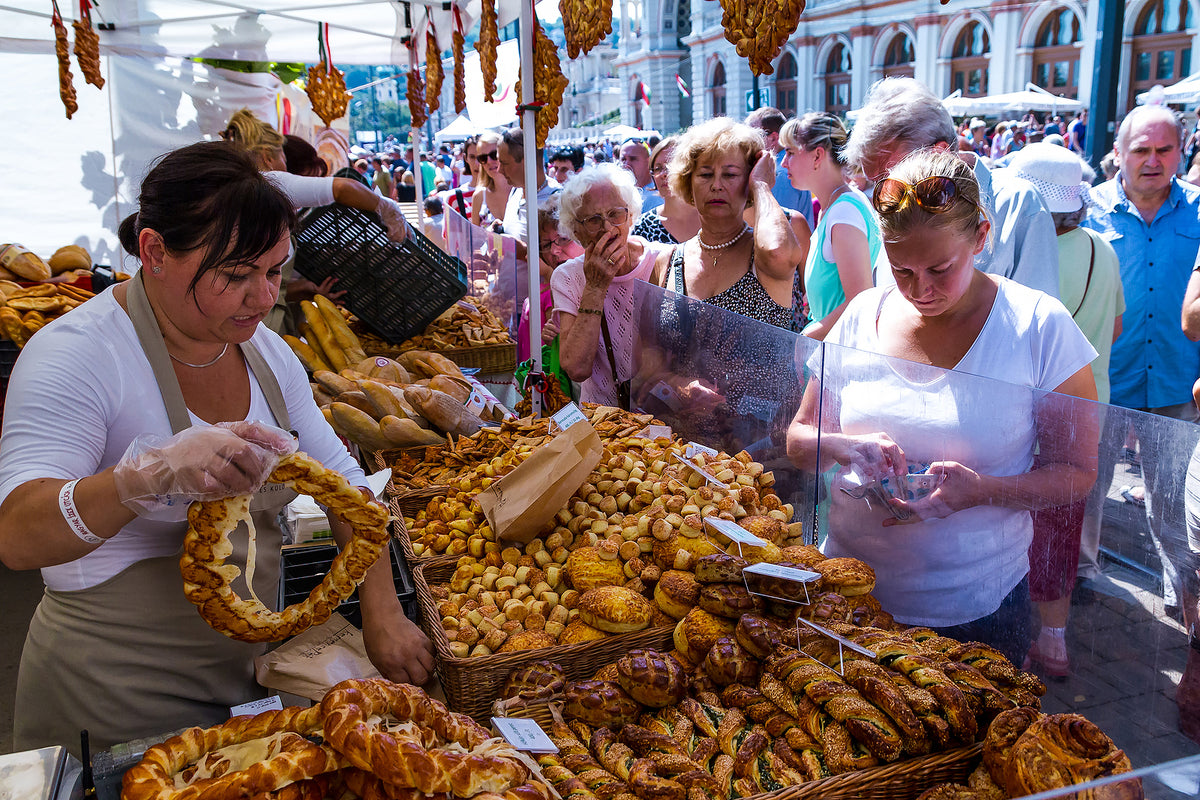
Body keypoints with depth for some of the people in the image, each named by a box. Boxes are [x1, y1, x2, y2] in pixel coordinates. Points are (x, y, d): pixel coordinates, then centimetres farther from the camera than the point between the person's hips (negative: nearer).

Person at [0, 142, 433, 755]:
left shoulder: (262, 347, 0)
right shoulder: (76, 355, -20)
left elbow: (343, 482, 3)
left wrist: (382, 613, -7)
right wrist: (154, 474, -50)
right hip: (118, 707, -6)